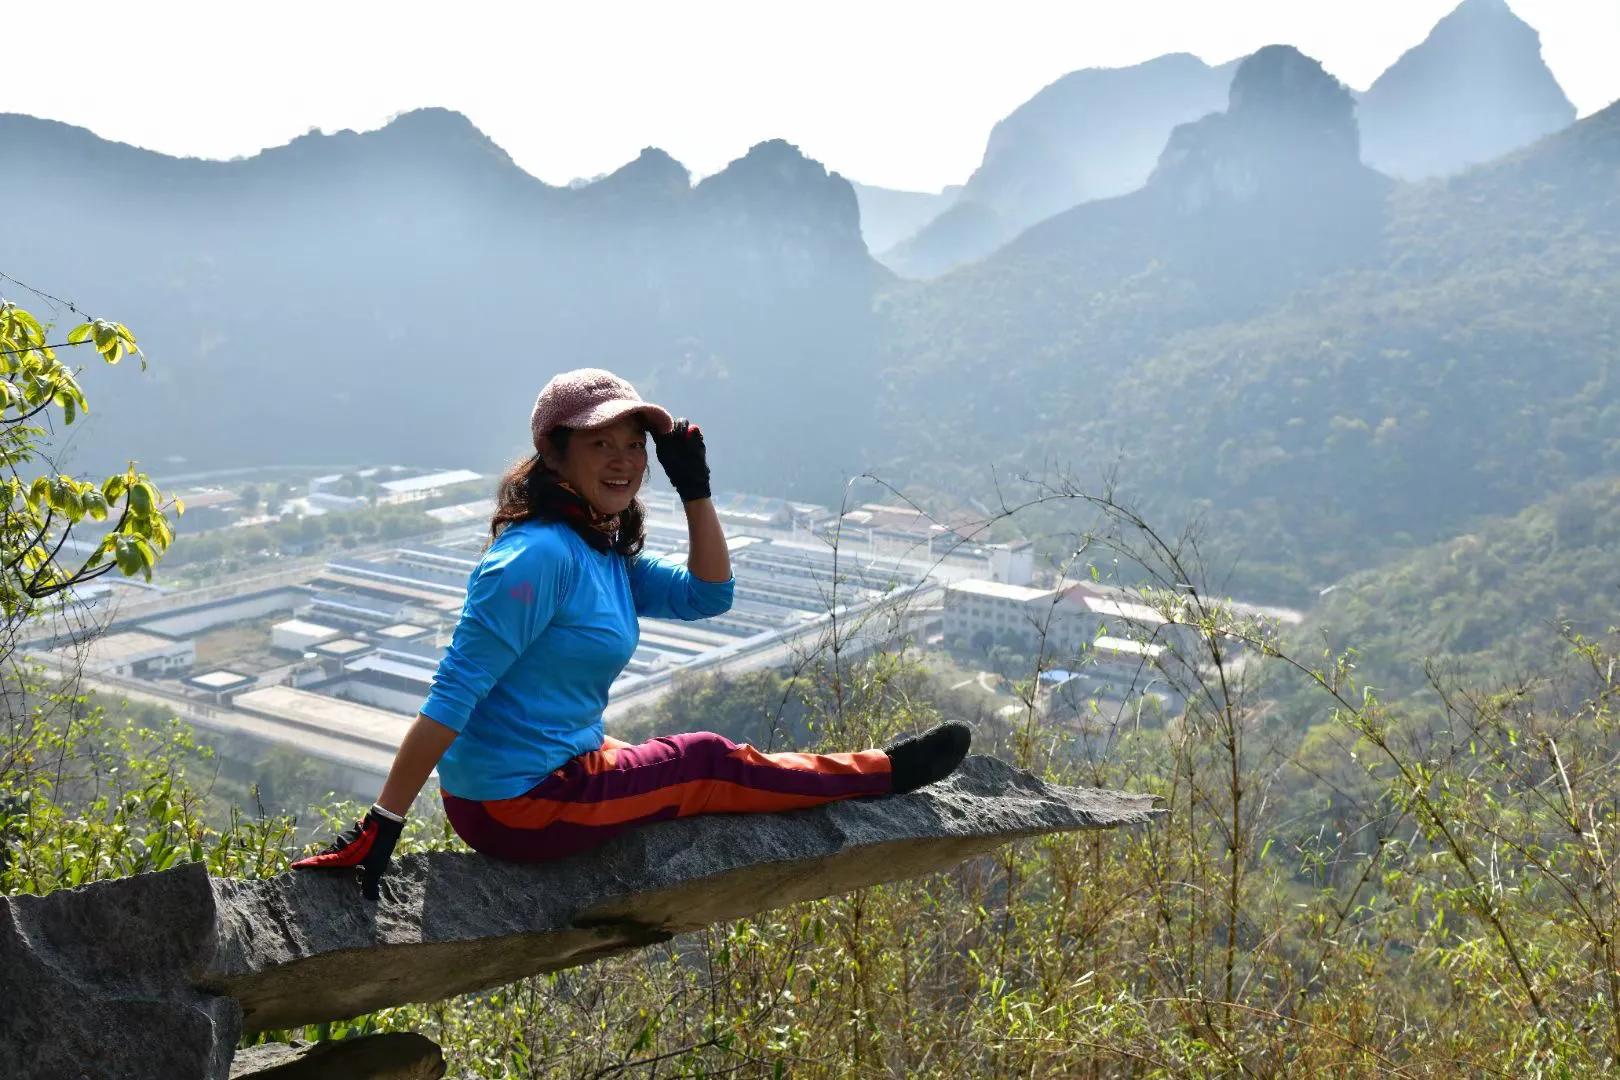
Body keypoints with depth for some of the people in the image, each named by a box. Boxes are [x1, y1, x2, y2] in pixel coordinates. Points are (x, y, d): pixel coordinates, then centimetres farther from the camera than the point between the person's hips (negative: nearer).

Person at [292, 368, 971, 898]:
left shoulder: (605, 553, 6)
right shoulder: (542, 555, -24)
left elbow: (708, 594, 11)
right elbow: (453, 694, -27)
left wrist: (695, 488, 2)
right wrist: (380, 825, -29)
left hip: (559, 766, 9)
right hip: (517, 806, -9)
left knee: (703, 766, 19)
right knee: (708, 764, 4)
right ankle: (886, 773, 22)